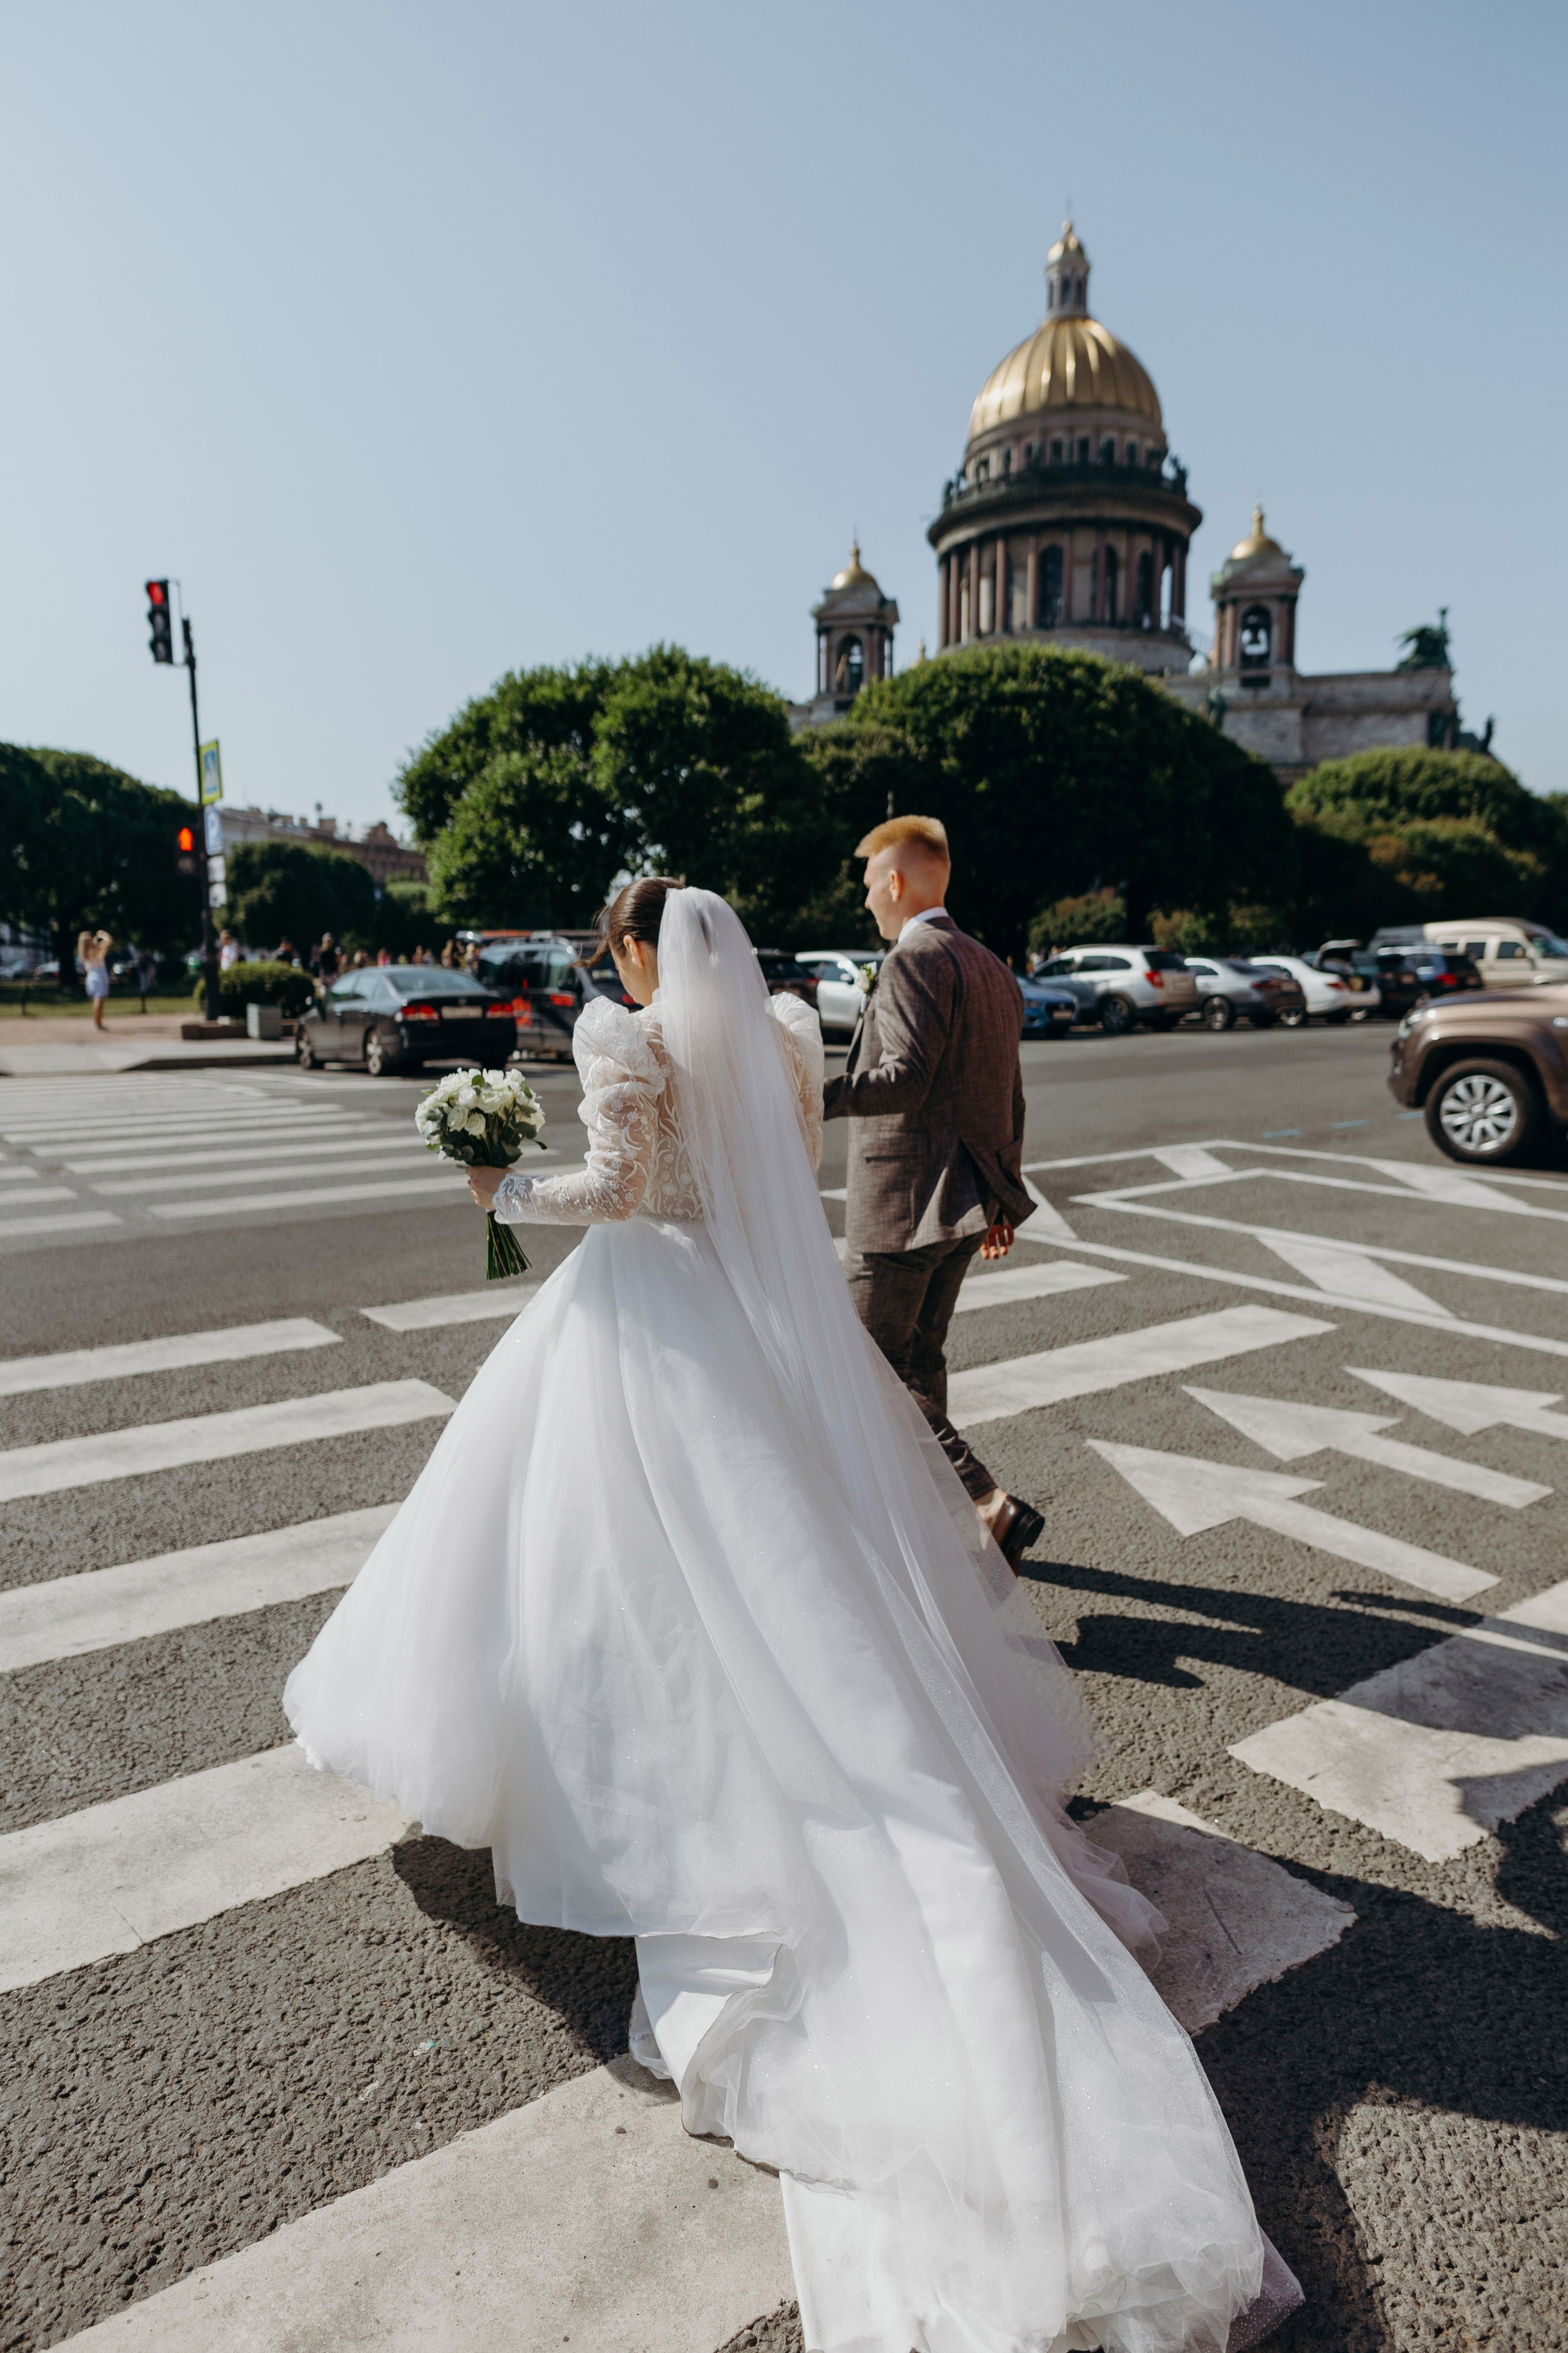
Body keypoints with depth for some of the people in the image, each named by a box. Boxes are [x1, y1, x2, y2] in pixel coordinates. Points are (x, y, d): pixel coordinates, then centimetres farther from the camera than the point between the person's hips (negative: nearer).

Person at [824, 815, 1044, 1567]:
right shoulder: (992, 969, 16)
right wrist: (1000, 1198, 26)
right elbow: (1009, 1099, 19)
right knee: (919, 1358, 20)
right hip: (964, 1198, 10)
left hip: (903, 1205, -9)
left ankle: (990, 1505, -5)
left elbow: (909, 1076, -25)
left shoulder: (914, 958, -13)